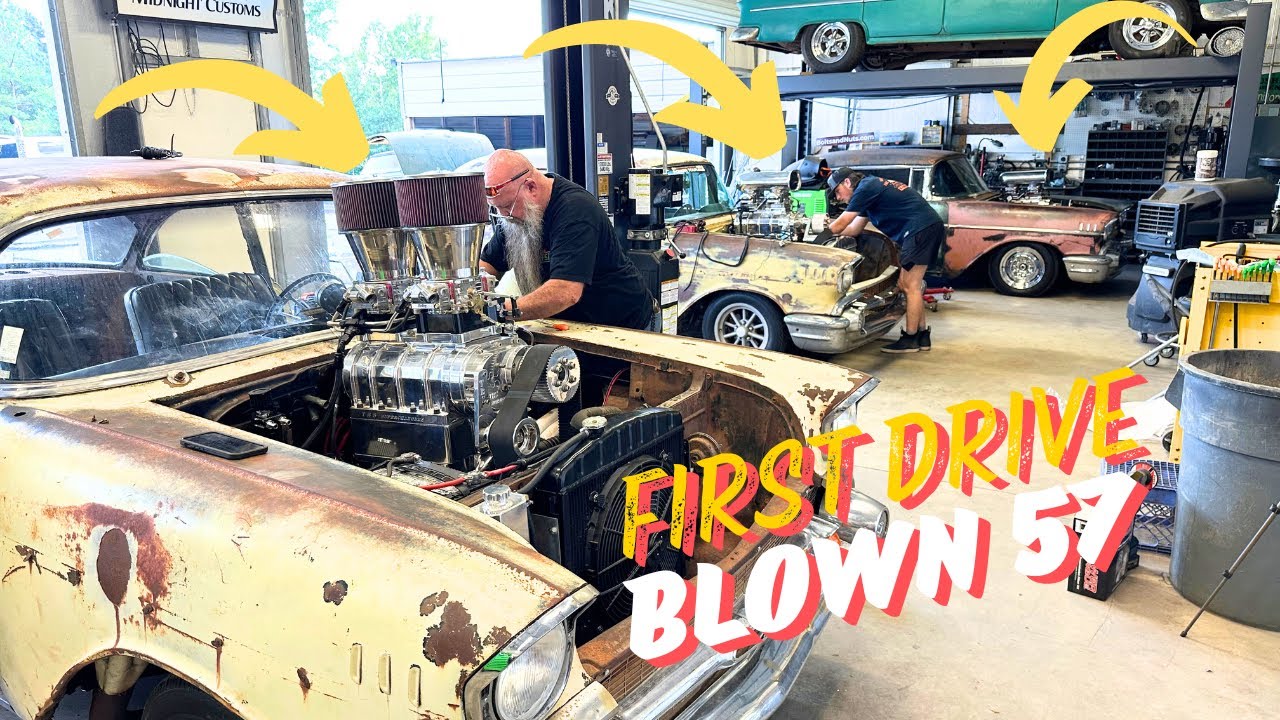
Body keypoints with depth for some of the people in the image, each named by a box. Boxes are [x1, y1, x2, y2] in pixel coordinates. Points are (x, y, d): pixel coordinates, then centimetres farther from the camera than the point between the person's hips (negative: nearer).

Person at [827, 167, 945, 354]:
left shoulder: (865, 188, -9)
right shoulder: (872, 186, 21)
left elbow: (840, 225, -8)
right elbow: (854, 229, 24)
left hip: (921, 228, -10)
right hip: (931, 226, 10)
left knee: (911, 286, -5)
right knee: (905, 284, 13)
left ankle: (910, 339, 0)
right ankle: (922, 335, 18)